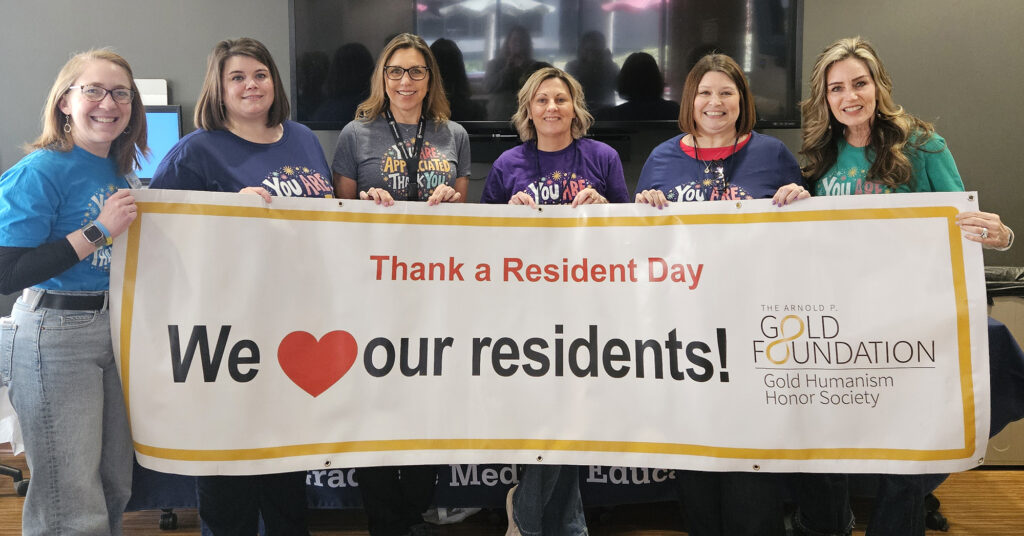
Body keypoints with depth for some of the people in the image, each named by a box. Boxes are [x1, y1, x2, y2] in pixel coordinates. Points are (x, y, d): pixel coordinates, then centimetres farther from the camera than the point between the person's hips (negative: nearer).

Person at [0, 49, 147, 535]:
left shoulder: (120, 173, 11)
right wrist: (98, 231, -19)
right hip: (53, 339, -8)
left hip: (114, 331, 8)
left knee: (115, 488, 15)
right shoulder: (41, 171, -12)